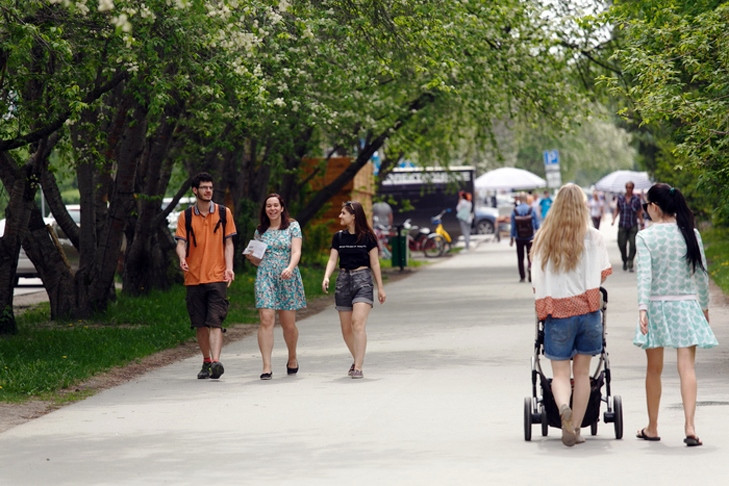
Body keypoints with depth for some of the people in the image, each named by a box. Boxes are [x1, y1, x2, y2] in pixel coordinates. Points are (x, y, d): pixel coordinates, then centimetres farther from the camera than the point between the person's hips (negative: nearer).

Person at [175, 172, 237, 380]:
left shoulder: (223, 213, 6)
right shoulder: (185, 216, 6)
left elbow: (228, 242, 6)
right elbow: (181, 242, 0)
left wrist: (229, 267, -8)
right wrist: (182, 259, -22)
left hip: (217, 277, -2)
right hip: (194, 277, 2)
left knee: (215, 322, -13)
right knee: (200, 324, 8)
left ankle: (216, 362, -23)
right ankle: (206, 362, 20)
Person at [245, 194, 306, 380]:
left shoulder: (292, 226, 5)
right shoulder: (260, 231, 13)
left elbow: (296, 252, -6)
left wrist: (290, 268, -25)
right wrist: (251, 257, -4)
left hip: (288, 278, -1)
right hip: (265, 278, 1)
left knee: (288, 324, 3)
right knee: (266, 320, -13)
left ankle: (292, 357, 31)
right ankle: (266, 366, -17)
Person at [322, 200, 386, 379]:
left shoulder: (367, 237, -1)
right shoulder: (338, 237, 8)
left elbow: (374, 263, 3)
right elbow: (332, 259, 2)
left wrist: (380, 287, 3)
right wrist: (326, 277, -16)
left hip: (362, 279, -4)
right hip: (343, 280, 4)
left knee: (358, 323, -18)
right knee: (346, 329, 7)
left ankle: (358, 368, -21)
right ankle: (357, 359, 28)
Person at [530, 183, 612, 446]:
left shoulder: (543, 238, 1)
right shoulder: (593, 237, -1)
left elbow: (535, 280, 0)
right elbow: (603, 273, -2)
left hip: (556, 313, 0)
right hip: (587, 310, 0)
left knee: (560, 373, 4)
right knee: (582, 372, 10)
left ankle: (563, 407, -26)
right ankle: (574, 428, 10)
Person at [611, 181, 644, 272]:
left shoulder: (636, 199, 2)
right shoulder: (620, 198, 5)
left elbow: (639, 212, 8)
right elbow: (617, 210, 12)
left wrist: (642, 223, 5)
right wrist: (613, 219, -3)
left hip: (633, 226, -1)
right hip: (622, 226, 1)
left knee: (633, 245, -14)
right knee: (622, 245, 0)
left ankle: (630, 264, -11)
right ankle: (624, 261, 24)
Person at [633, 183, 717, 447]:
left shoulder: (645, 236, -7)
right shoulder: (691, 234, 1)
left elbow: (645, 274, -16)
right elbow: (701, 273, 5)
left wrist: (642, 307, -21)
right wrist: (704, 306, 16)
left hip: (656, 305, -1)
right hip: (686, 304, 1)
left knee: (654, 369, 11)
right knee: (687, 367, -4)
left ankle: (652, 428, 22)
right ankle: (689, 426, -16)